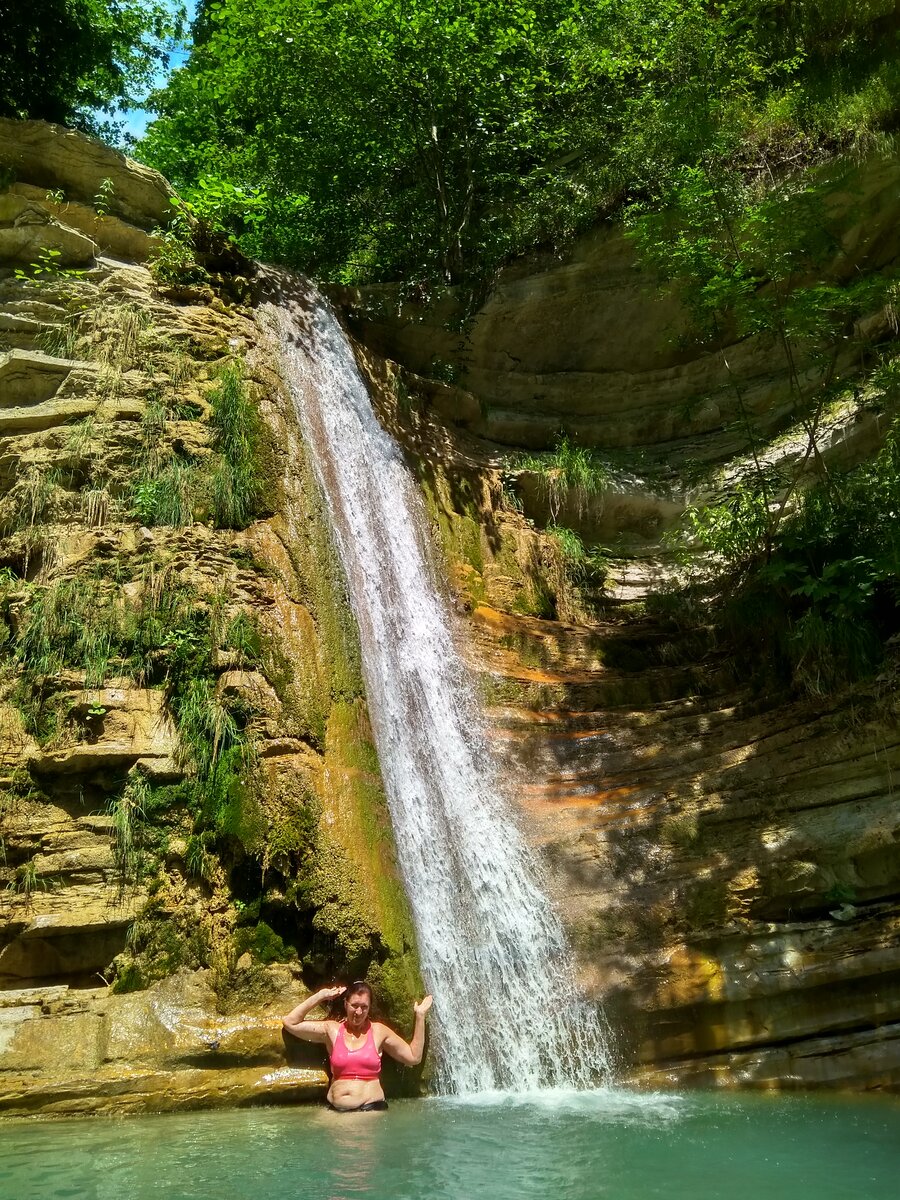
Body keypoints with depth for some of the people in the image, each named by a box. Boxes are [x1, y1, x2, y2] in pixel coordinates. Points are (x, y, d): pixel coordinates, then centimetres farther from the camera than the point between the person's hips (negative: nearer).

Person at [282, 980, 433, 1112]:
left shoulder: (378, 1031, 6)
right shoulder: (331, 1030, 7)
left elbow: (414, 1057, 9)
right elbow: (290, 1022, 1)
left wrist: (420, 1017, 5)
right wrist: (320, 996, 1)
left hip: (370, 1108, -2)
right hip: (336, 1109, 2)